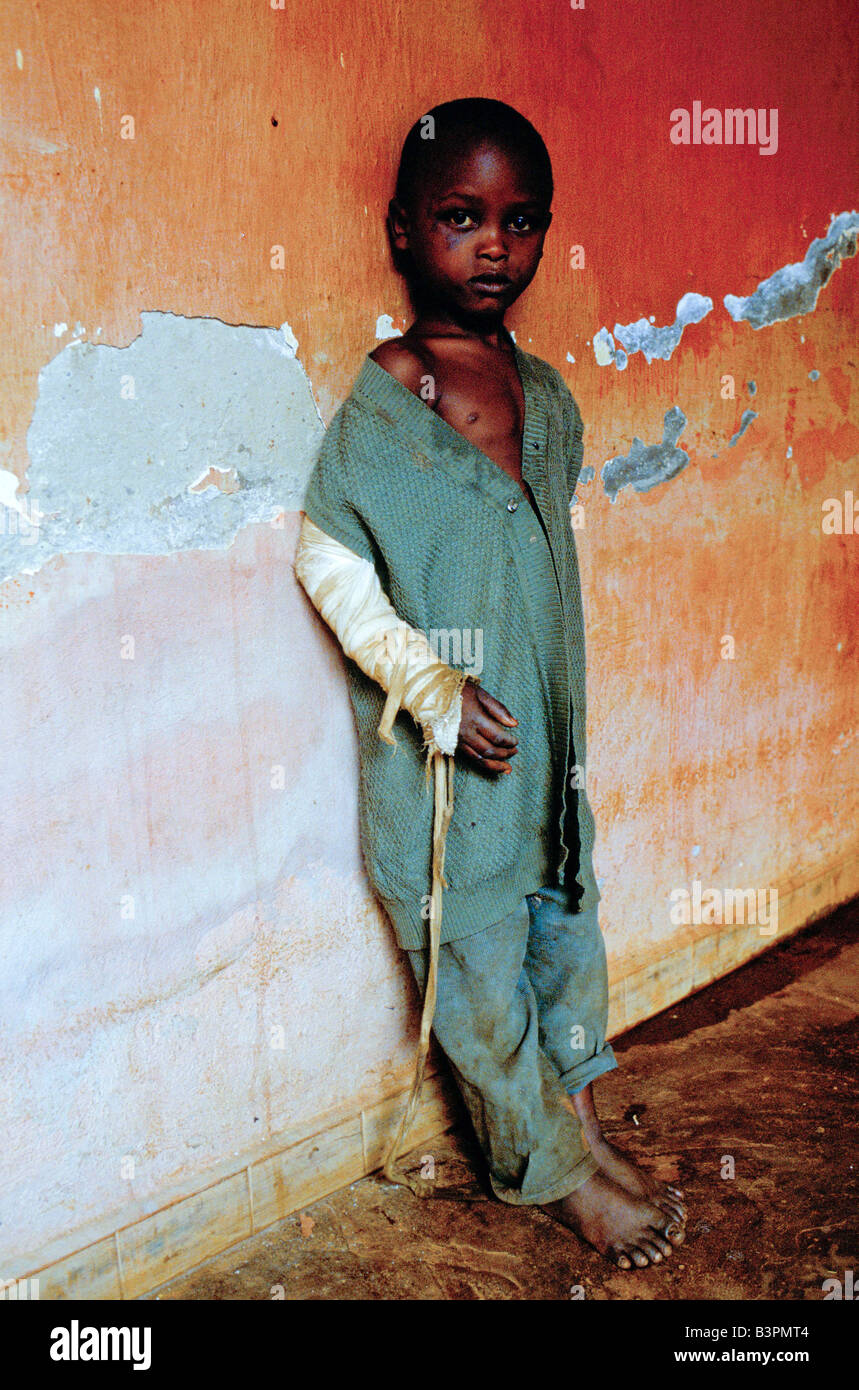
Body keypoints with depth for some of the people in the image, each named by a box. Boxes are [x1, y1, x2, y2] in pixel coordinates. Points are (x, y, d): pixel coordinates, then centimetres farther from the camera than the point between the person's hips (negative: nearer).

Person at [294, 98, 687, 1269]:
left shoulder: (548, 396, 5)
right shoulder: (383, 402, -12)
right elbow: (329, 562, -9)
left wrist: (569, 726, 13)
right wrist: (431, 687, -17)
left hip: (544, 728, 6)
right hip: (442, 754, -6)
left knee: (568, 923, 18)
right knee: (478, 963, 7)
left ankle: (582, 1124, 39)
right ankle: (550, 1168, 29)